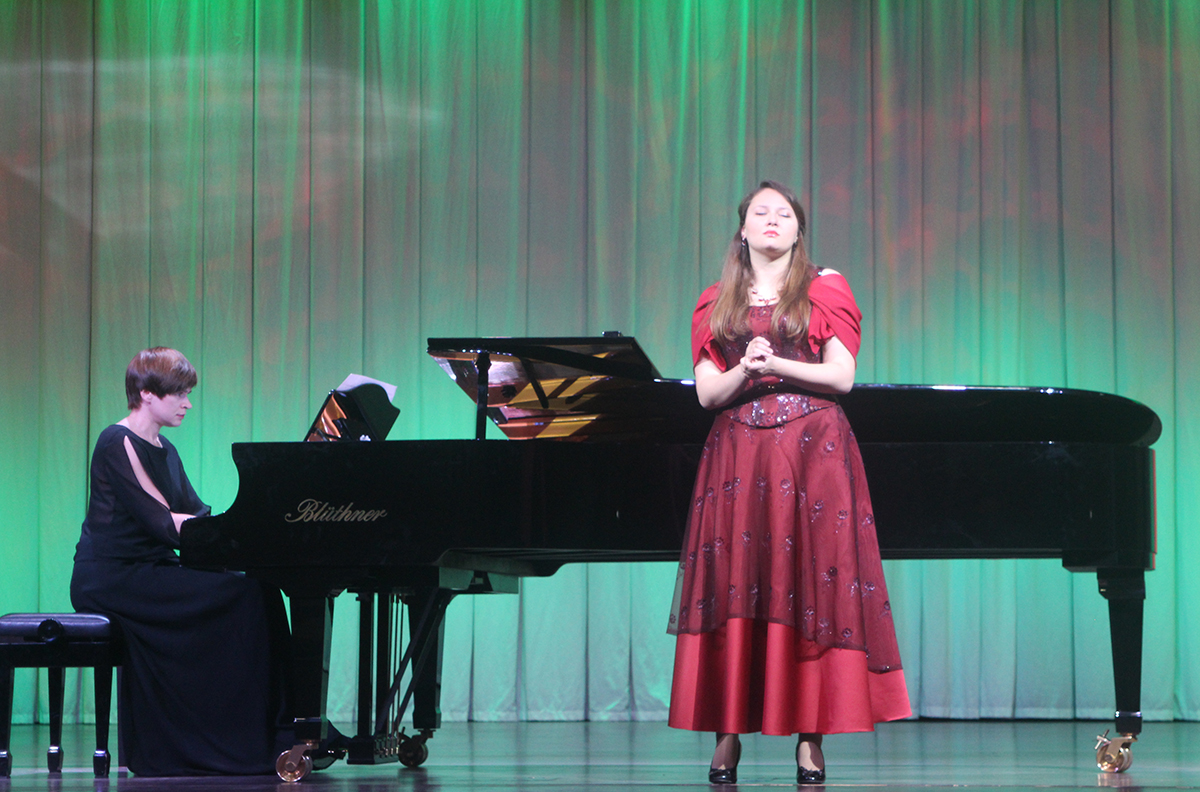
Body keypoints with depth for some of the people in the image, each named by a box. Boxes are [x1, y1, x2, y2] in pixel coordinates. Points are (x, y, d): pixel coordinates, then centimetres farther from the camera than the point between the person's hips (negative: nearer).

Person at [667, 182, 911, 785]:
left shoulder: (825, 291, 9)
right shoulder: (717, 304, 14)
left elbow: (842, 376, 0)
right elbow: (707, 392, 7)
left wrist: (777, 363, -12)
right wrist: (744, 370, -12)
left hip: (813, 450, -2)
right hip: (738, 456, 2)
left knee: (809, 584, -6)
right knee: (735, 587, -4)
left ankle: (811, 739, -4)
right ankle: (728, 734, 0)